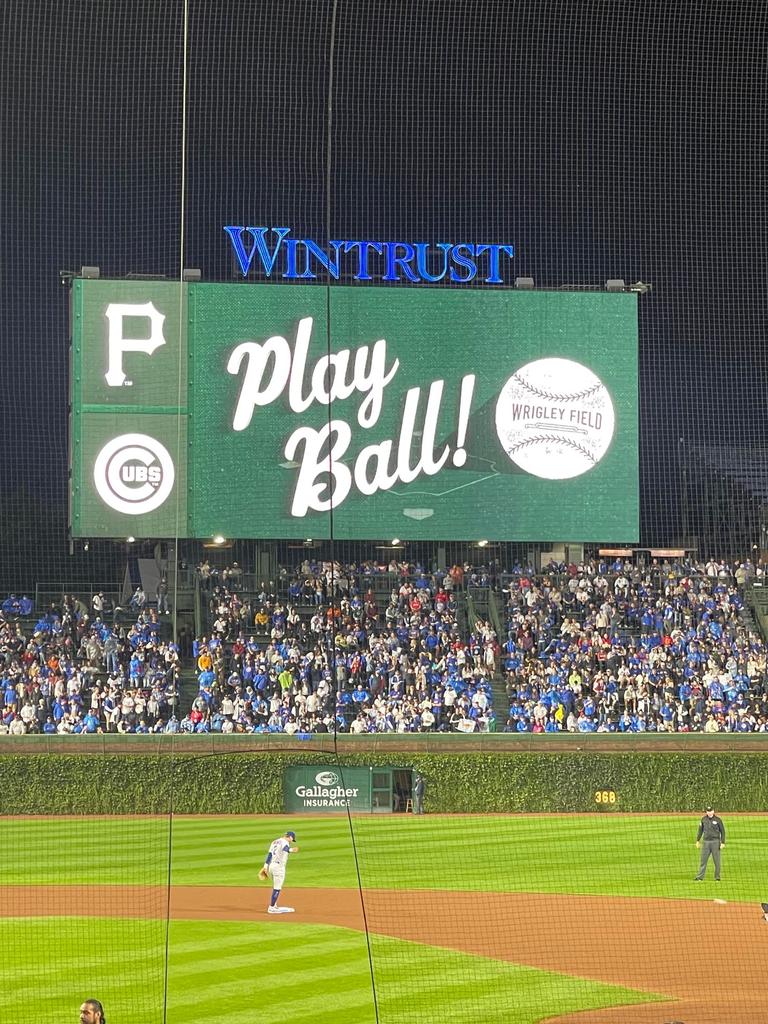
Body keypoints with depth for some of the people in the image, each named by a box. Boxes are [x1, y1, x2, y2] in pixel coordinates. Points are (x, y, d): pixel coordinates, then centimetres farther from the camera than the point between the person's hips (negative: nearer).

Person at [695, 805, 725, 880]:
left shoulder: (718, 820, -3)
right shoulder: (703, 819, 7)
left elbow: (722, 831, 0)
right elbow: (700, 830, 16)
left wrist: (722, 842, -5)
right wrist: (698, 840, 13)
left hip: (715, 842, -3)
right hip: (706, 842, 3)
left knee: (716, 861, 1)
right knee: (703, 860, 1)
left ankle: (717, 877, 9)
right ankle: (700, 877, 1)